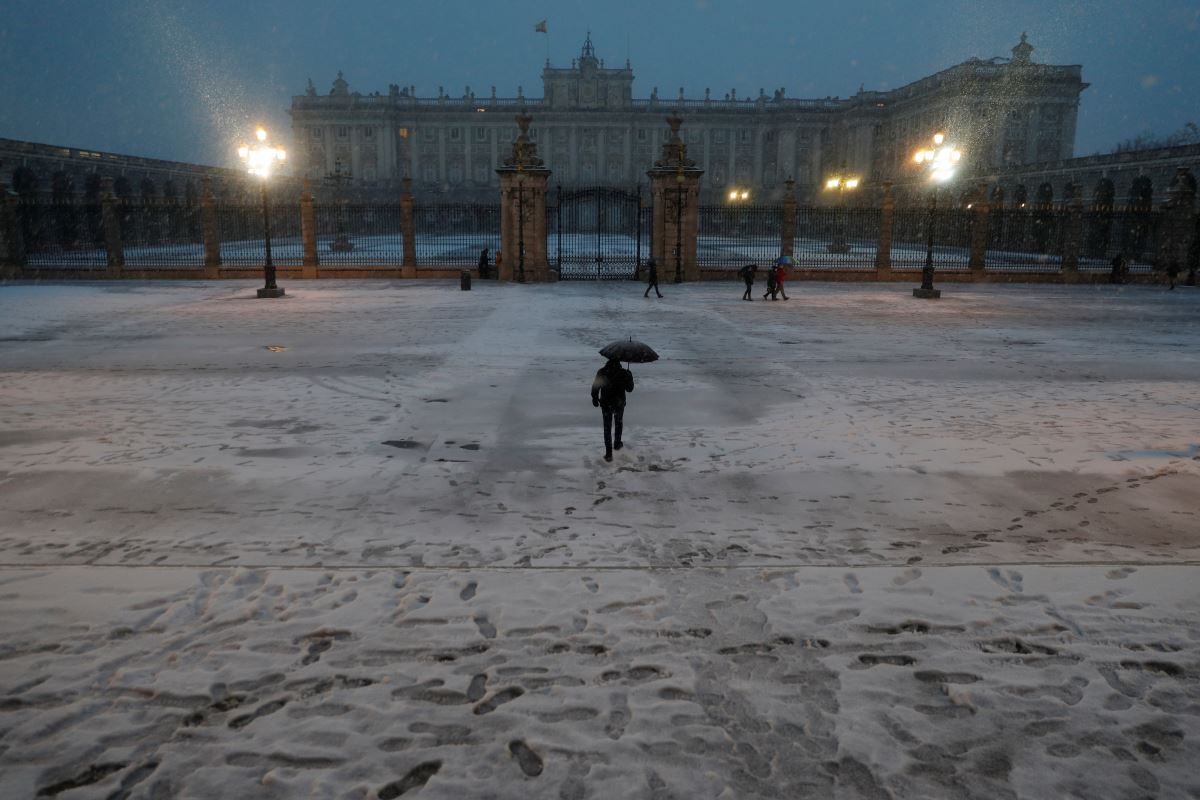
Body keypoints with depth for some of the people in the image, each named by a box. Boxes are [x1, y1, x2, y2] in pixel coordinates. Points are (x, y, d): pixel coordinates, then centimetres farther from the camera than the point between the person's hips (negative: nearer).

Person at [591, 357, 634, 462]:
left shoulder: (601, 372, -9)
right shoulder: (623, 373, -12)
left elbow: (595, 386, -5)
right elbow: (629, 388, -2)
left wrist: (595, 399, 10)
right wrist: (630, 377, 12)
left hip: (606, 404, 0)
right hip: (619, 404, 0)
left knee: (607, 427, 6)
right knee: (619, 423, 27)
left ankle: (608, 453, 0)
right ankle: (617, 444, 42)